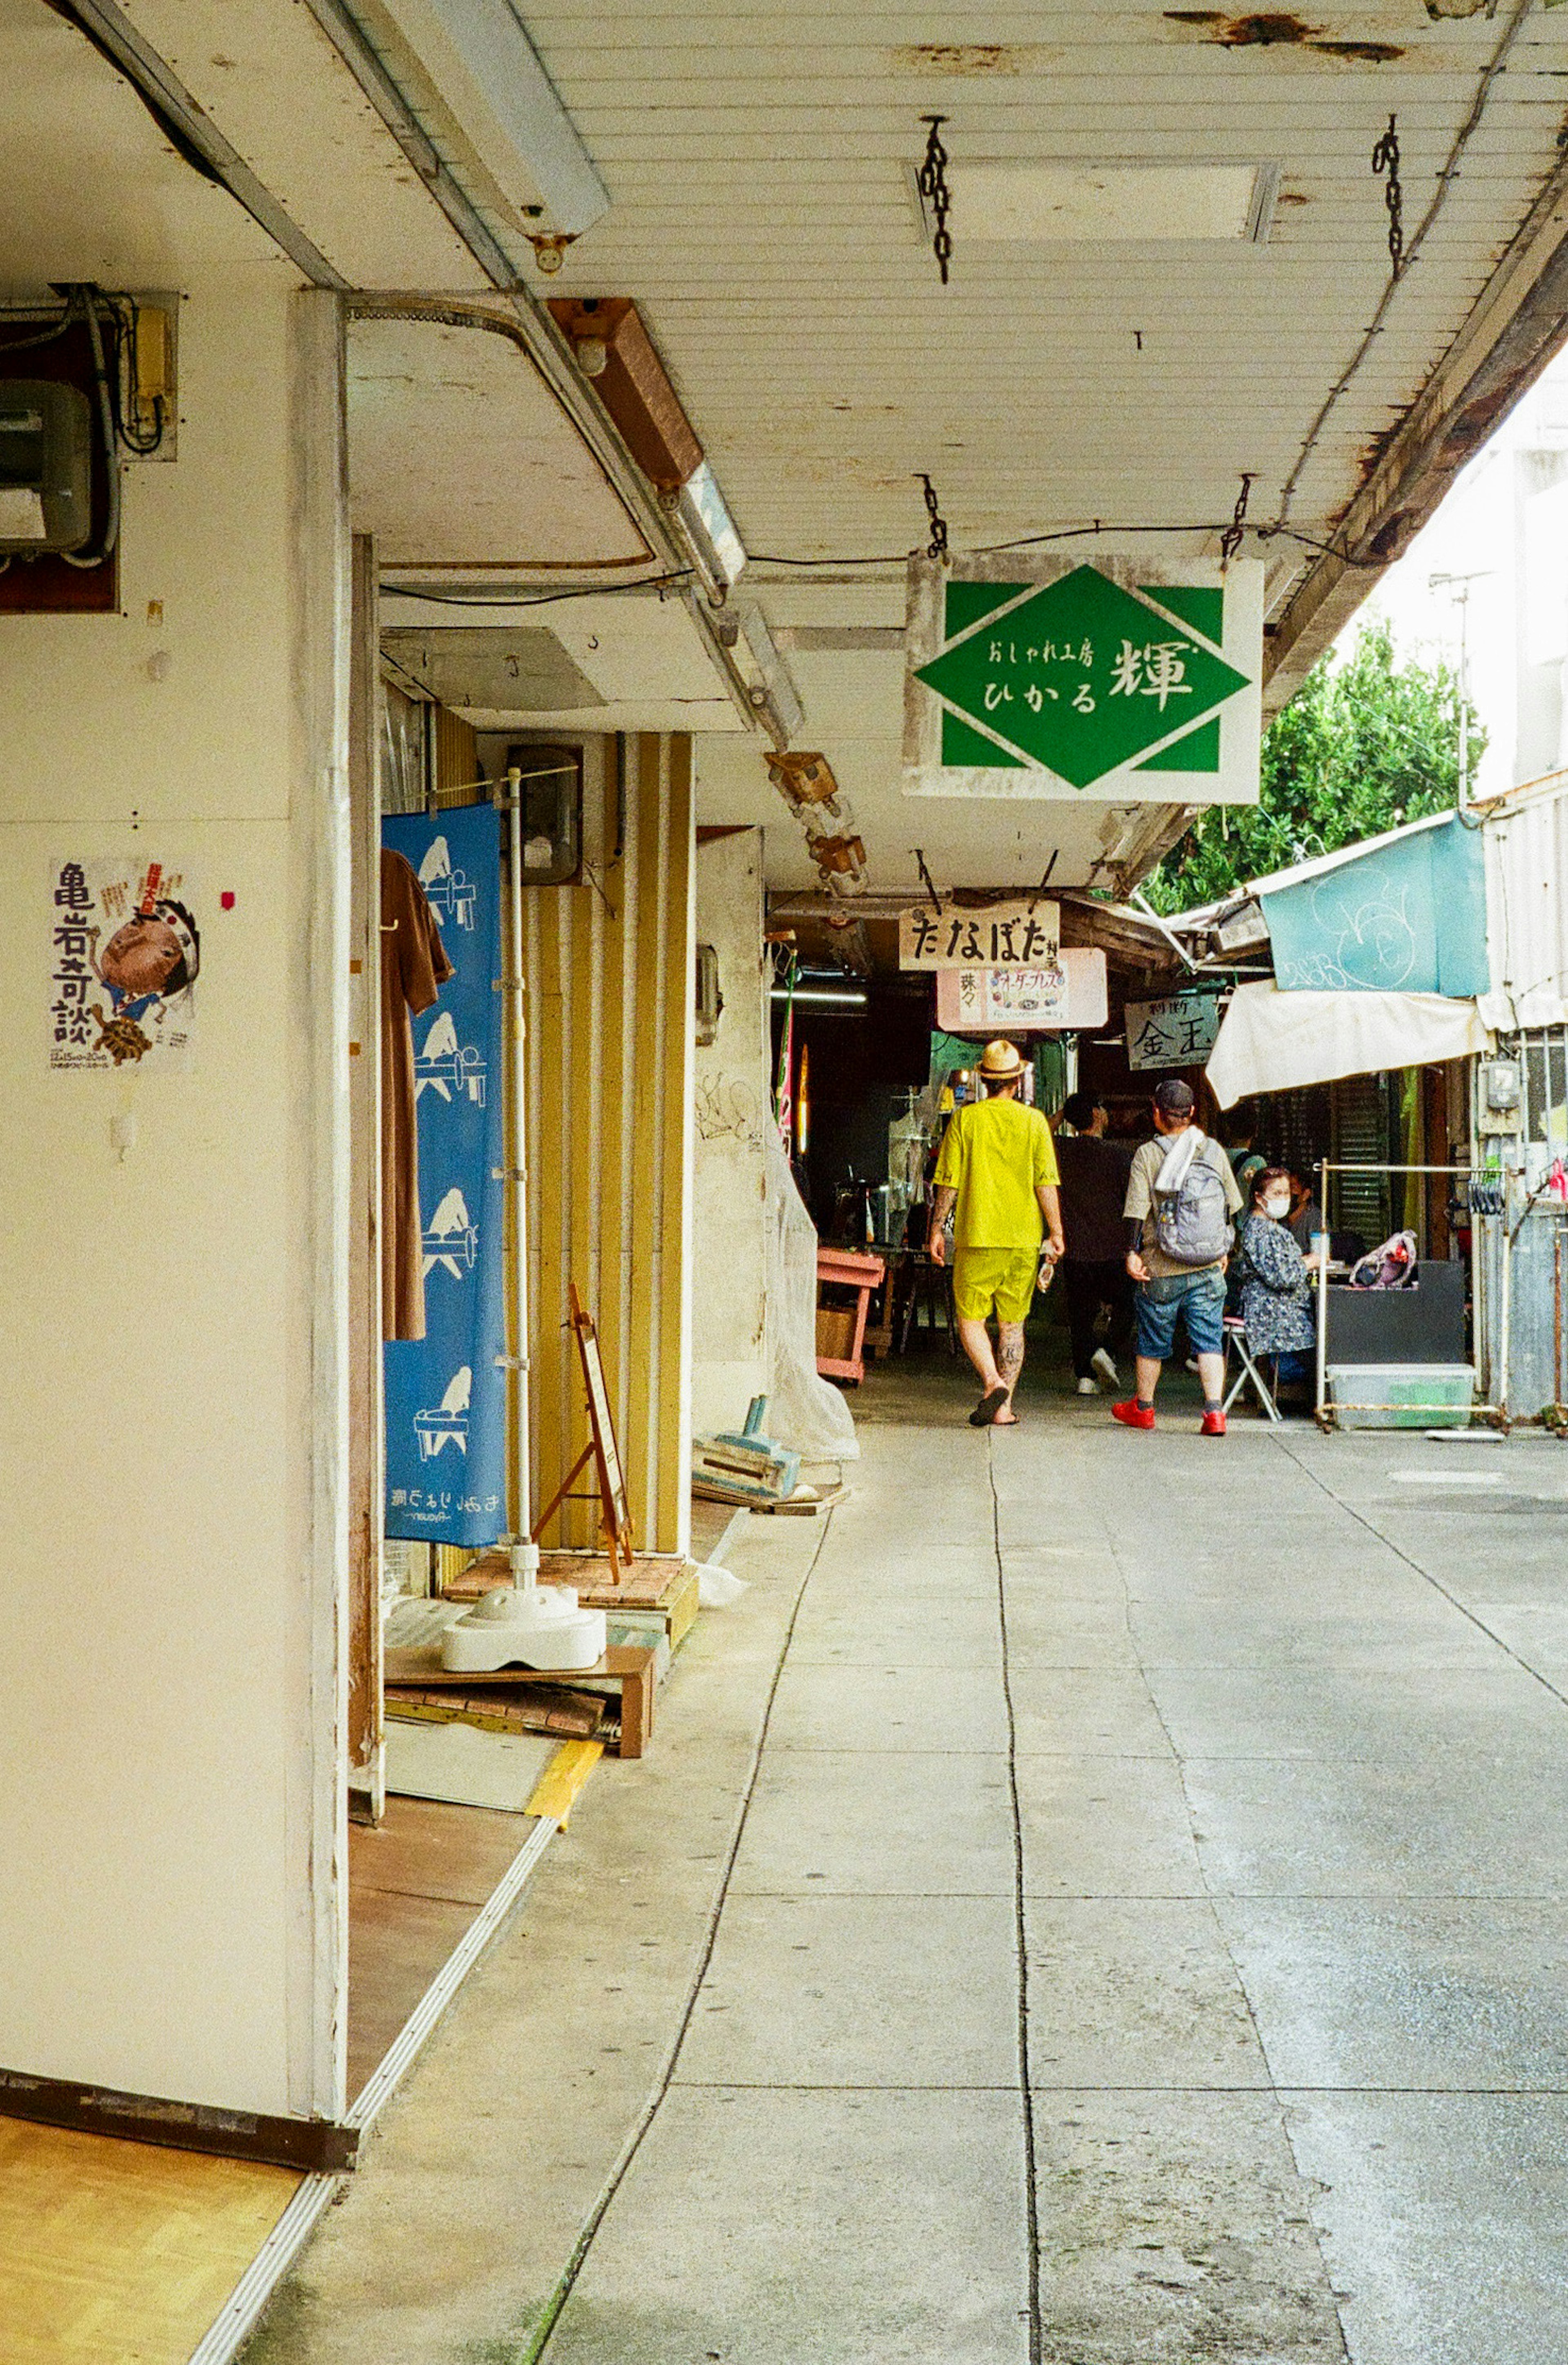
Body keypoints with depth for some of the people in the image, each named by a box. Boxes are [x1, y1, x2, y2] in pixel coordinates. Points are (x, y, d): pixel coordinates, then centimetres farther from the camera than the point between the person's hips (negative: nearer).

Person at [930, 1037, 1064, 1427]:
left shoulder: (965, 1120, -3)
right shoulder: (1034, 1122, 0)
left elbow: (948, 1183, -2)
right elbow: (1046, 1183, -3)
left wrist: (937, 1228, 7)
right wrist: (1056, 1233, 2)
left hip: (976, 1236, -2)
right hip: (1024, 1240, 2)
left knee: (970, 1317, 8)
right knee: (1012, 1324, 9)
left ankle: (993, 1381, -15)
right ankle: (1004, 1408, 7)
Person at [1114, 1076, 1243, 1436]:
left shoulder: (1148, 1154, -9)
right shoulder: (1214, 1151, 2)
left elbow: (1137, 1210, -13)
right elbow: (1231, 1207, 9)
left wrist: (1132, 1253, -6)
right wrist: (1224, 1251, 21)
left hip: (1162, 1271, -2)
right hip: (1209, 1270, 2)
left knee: (1153, 1340, 13)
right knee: (1210, 1339, 4)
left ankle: (1143, 1408, 29)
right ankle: (1214, 1412, -7)